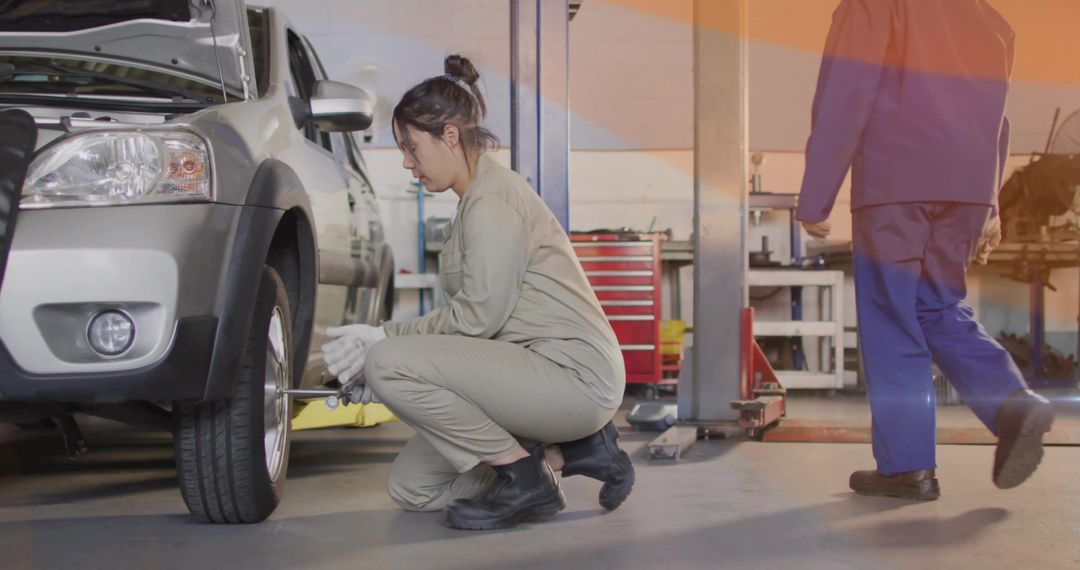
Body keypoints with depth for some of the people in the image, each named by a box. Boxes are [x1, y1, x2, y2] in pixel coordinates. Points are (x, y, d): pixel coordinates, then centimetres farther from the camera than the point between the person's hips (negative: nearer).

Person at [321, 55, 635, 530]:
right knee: (411, 487, 7)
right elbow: (472, 317, 15)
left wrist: (384, 337, -12)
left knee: (390, 363, -23)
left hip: (574, 376, -10)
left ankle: (524, 478, -11)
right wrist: (375, 352, 6)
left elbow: (477, 317, -20)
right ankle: (568, 450, 9)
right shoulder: (478, 196, 17)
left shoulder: (491, 200, -14)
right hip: (537, 373, 10)